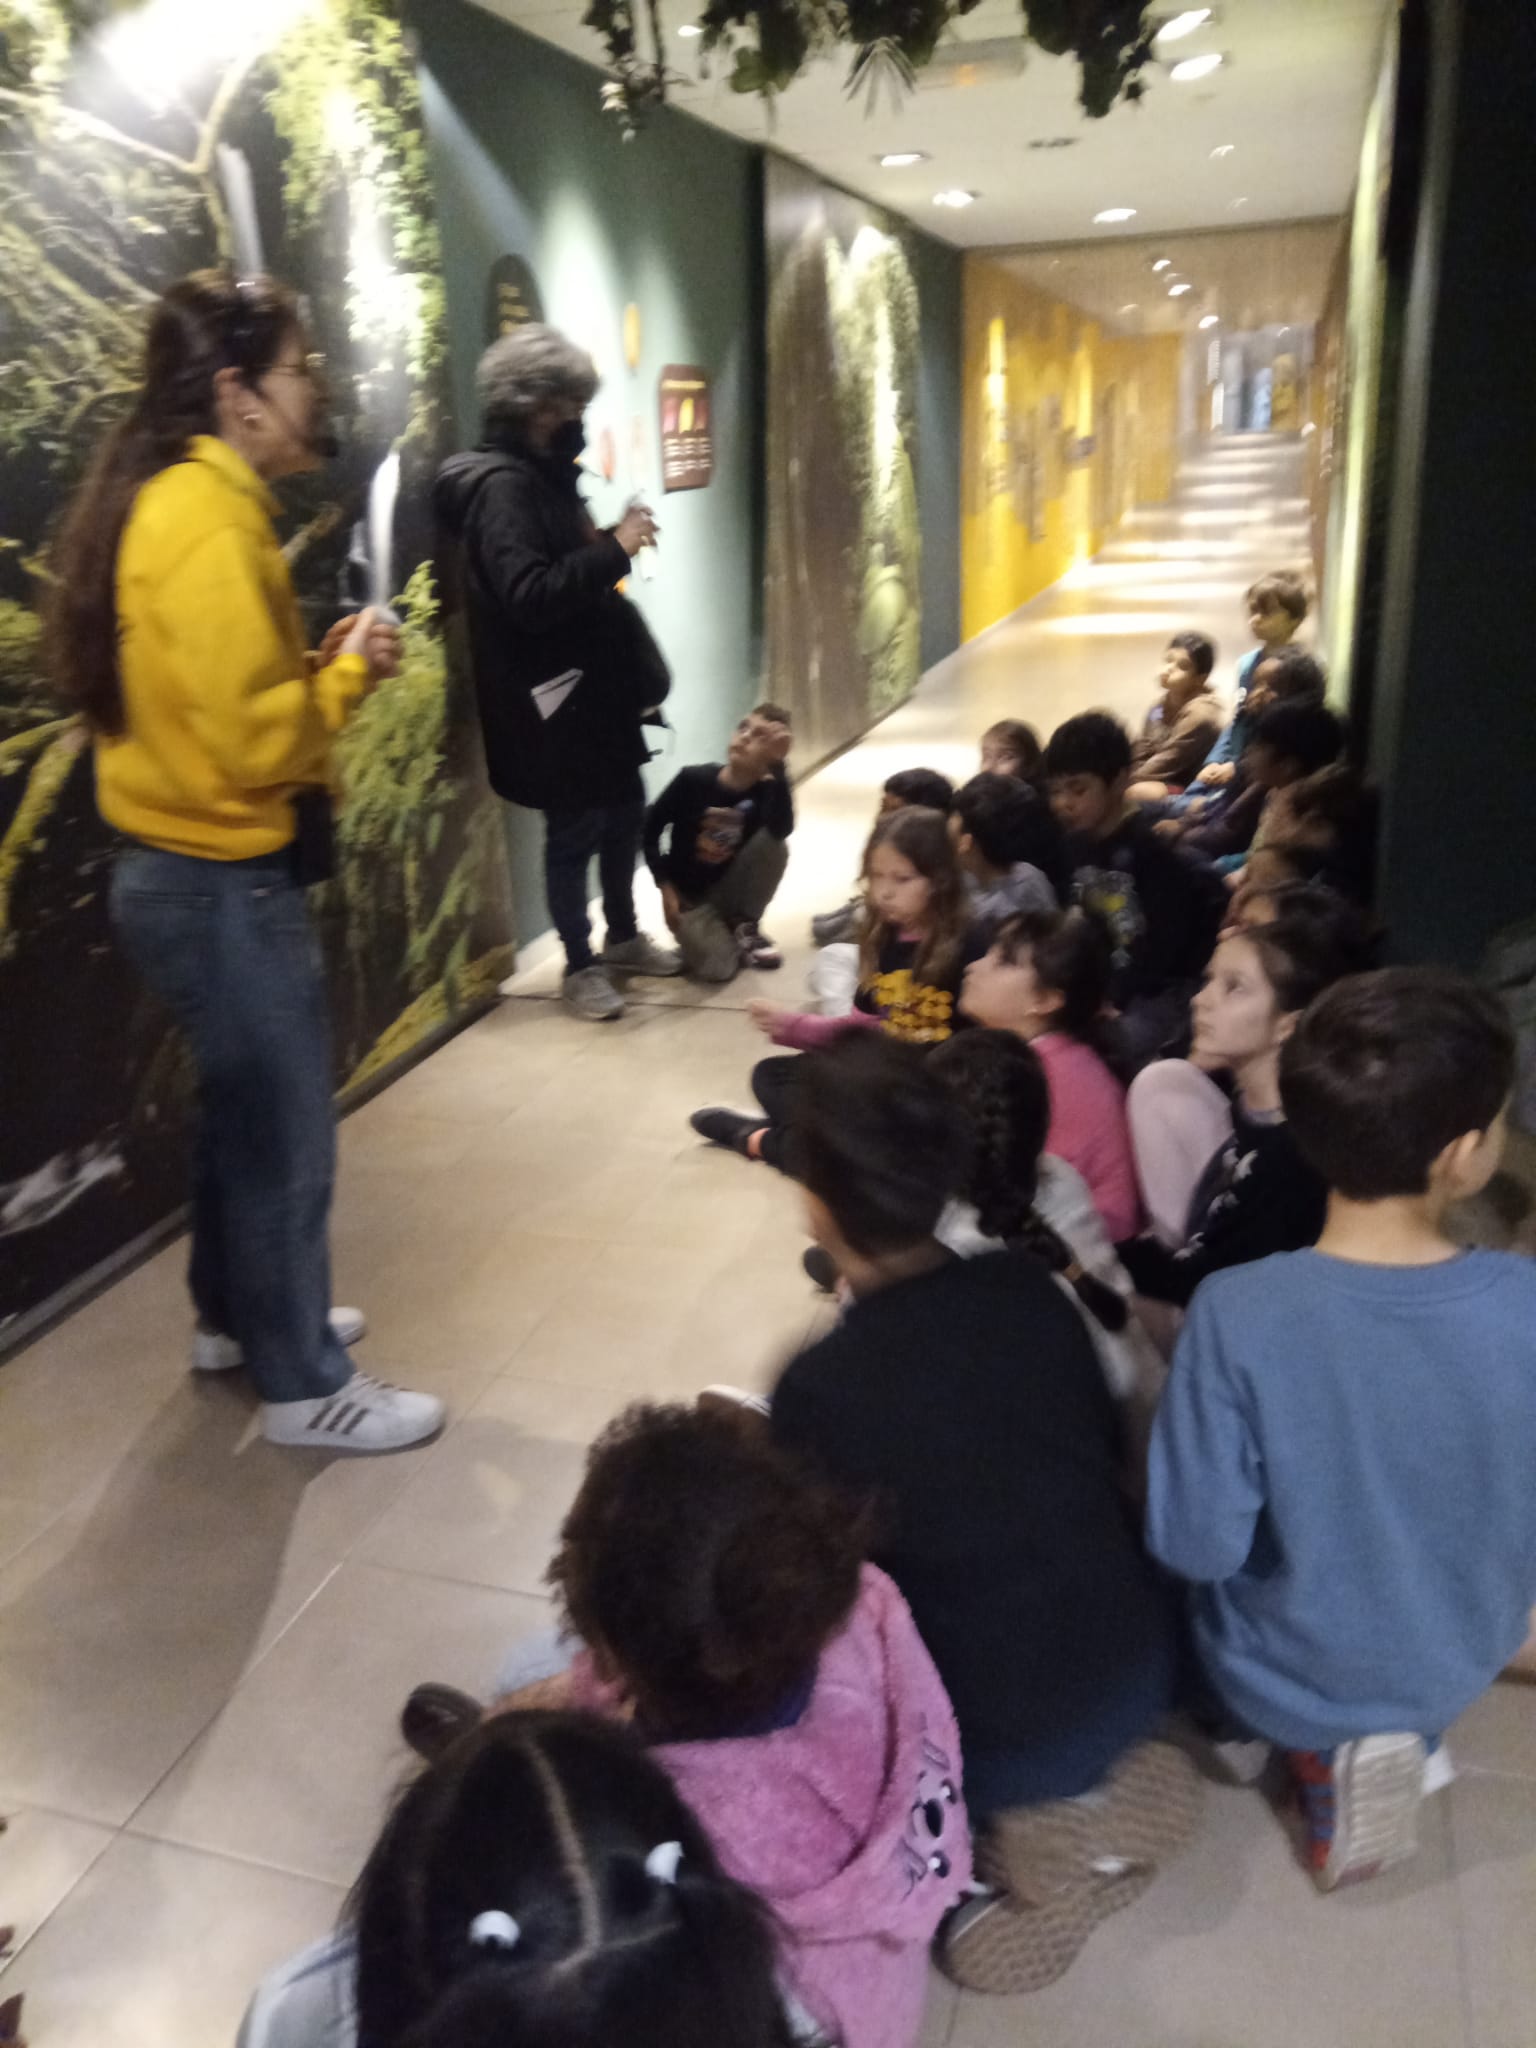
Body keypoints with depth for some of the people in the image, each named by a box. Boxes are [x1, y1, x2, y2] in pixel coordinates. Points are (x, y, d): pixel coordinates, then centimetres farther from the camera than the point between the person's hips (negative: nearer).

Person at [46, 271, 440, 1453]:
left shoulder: (167, 500, 11)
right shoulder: (206, 521, -21)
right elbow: (258, 739, -25)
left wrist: (317, 661, 4)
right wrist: (348, 672, -9)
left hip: (192, 870, 10)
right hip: (226, 884, -10)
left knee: (242, 1110, 23)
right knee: (285, 1134, 2)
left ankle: (237, 1318, 40)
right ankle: (306, 1387, 18)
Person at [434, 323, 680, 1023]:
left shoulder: (542, 474, 13)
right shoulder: (501, 486, -17)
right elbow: (529, 596, -28)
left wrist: (613, 540, 4)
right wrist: (614, 549, -25)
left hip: (593, 678, 10)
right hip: (551, 692, -10)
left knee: (624, 809, 17)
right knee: (576, 828, 0)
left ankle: (623, 938, 34)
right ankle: (580, 967, 16)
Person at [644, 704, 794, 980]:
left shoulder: (767, 791, -13)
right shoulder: (693, 780, -17)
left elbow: (782, 830, -37)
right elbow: (651, 828, -6)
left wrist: (778, 768, -40)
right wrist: (665, 887, -12)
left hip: (729, 890, 3)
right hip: (687, 893, -2)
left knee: (774, 843, -24)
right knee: (718, 968, -27)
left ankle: (743, 926, -4)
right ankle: (696, 933, 10)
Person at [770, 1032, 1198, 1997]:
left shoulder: (821, 1388, -25)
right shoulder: (1031, 1290, -11)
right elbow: (1108, 1453, 4)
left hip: (1004, 1741, -5)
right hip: (1143, 1669, 5)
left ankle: (1032, 1817, 8)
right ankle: (1095, 1787, 15)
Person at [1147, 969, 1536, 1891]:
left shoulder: (1238, 1315, -32)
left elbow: (1197, 1546, -23)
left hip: (1286, 1683, -3)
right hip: (1460, 1670, 4)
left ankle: (1318, 1747, 12)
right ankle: (1402, 1740, 18)